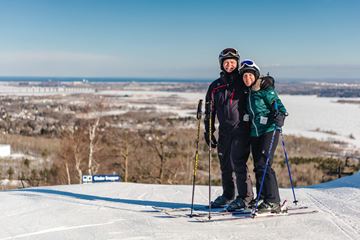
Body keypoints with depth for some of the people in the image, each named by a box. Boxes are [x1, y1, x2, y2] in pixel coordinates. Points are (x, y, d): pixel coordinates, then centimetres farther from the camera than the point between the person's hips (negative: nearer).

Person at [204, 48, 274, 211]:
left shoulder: (243, 82, 1)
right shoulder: (215, 86, 11)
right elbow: (209, 112, 14)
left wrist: (267, 82, -15)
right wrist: (208, 132, 9)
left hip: (241, 129, -5)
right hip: (224, 130, 5)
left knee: (237, 161, -13)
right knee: (225, 164, 11)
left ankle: (245, 196, -5)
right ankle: (227, 195, 27)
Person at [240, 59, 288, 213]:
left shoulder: (265, 90, -6)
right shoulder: (247, 92, 14)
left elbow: (278, 106, -8)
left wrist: (279, 116, -27)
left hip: (269, 131, -7)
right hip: (254, 133, 7)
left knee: (264, 164, -16)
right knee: (258, 166, 7)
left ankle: (273, 202, -13)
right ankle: (262, 198, 18)